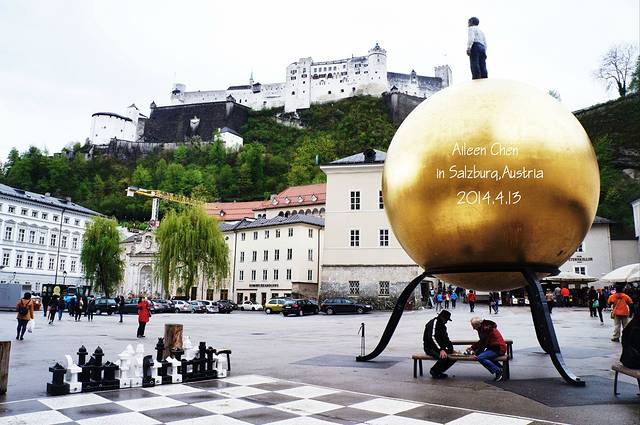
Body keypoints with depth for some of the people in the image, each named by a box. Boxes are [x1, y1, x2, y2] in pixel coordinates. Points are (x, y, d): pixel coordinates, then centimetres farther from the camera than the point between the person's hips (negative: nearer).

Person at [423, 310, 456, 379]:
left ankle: (438, 371, 6)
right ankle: (434, 371, -8)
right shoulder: (434, 322, -15)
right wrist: (441, 350, -36)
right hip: (429, 347, -10)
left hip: (439, 347, 10)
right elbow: (432, 337, -28)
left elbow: (446, 339, 20)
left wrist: (451, 349, 3)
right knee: (444, 357, -33)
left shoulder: (442, 325, 16)